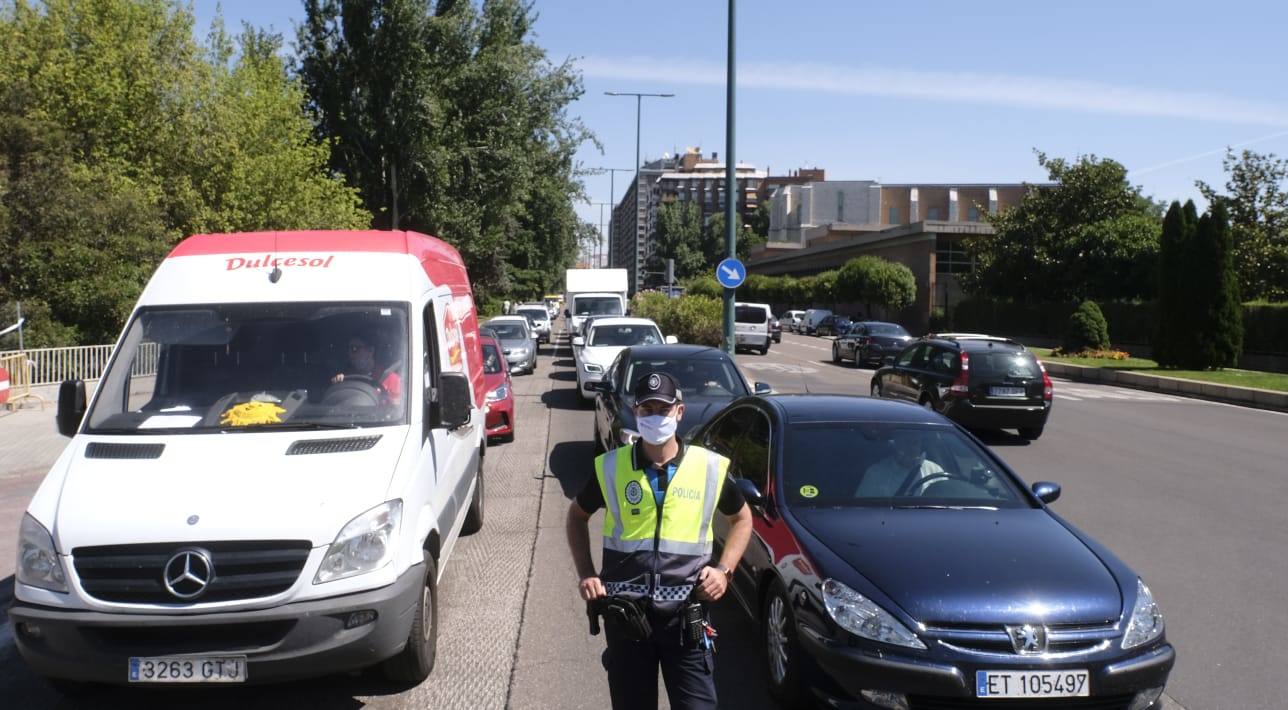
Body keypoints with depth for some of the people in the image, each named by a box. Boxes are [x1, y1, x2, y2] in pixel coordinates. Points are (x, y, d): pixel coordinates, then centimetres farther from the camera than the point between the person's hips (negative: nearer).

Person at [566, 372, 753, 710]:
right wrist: (586, 574, 3)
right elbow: (577, 516, 14)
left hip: (686, 614, 0)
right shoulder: (611, 467, -3)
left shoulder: (710, 467, -3)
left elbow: (742, 519, 14)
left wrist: (724, 569, 0)